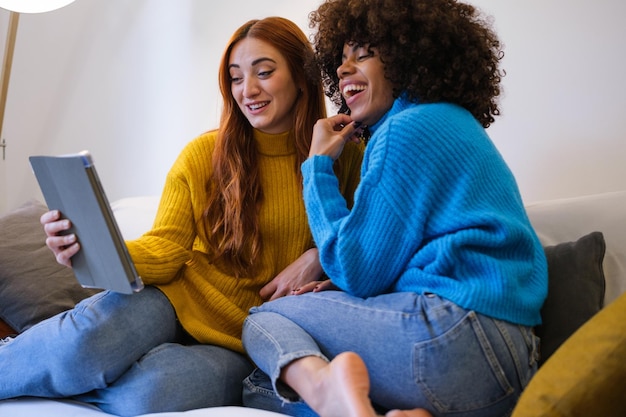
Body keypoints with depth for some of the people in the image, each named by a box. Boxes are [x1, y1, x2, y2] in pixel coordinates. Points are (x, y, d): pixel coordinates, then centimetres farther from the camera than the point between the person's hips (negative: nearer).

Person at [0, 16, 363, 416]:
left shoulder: (346, 157, 0)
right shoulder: (203, 154, 1)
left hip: (241, 343, 0)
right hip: (181, 298, 1)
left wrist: (318, 257, -15)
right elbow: (165, 248, -5)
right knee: (89, 337, -34)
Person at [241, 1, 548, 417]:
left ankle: (323, 383, -25)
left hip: (457, 331, -9)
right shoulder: (452, 124, 24)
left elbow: (357, 272, -6)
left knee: (265, 318, 6)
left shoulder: (410, 127, -6)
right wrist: (338, 288, 11)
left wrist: (319, 164, 4)